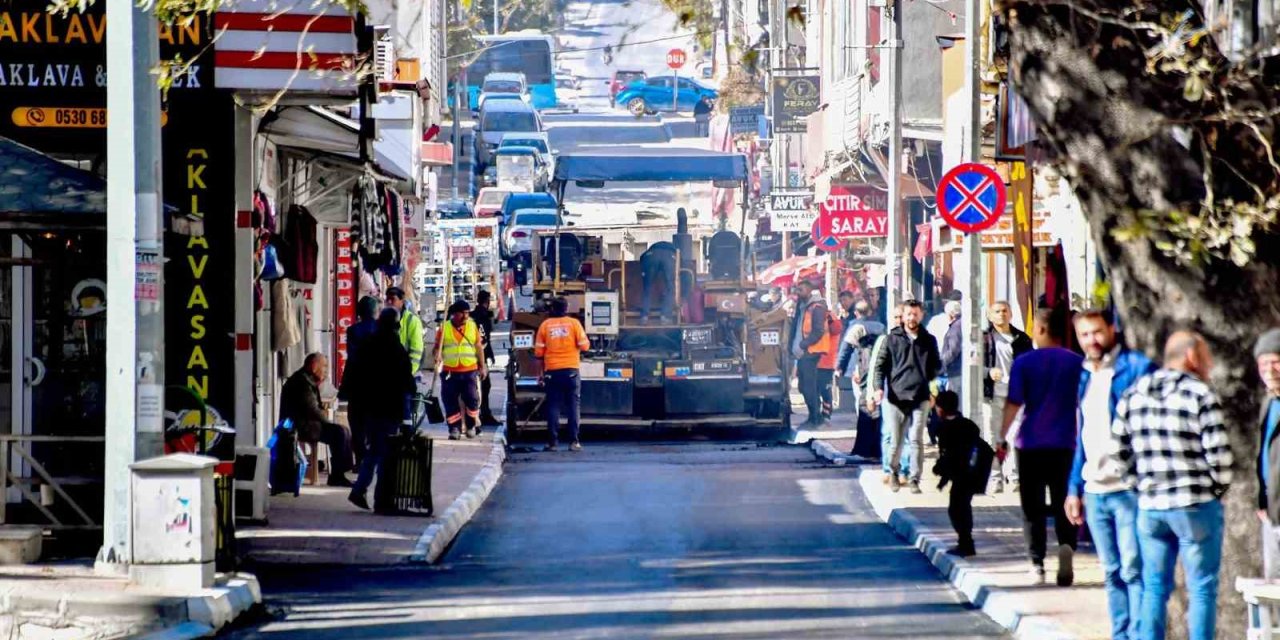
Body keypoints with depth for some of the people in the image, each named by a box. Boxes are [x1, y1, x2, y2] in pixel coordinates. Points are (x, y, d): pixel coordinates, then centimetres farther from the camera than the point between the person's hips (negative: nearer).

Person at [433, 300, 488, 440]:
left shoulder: (473, 326, 7)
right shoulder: (444, 328, 3)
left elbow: (479, 347, 12)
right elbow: (438, 346, 5)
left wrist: (482, 366, 11)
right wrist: (438, 356, -17)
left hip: (470, 371, 0)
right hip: (450, 372, 0)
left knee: (472, 399, -3)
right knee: (451, 401, 1)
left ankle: (471, 426, 14)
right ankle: (454, 428, 7)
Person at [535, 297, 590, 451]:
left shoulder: (545, 325, 2)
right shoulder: (574, 323, -2)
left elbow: (538, 351, 3)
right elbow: (584, 346, -5)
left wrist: (542, 371, 16)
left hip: (552, 371, 1)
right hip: (571, 370, -1)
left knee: (553, 406, 5)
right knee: (573, 405, 3)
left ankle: (553, 441, 1)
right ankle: (574, 441, -2)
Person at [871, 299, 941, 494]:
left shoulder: (929, 340, 11)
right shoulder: (892, 339, 6)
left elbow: (937, 365, 20)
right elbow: (880, 364, 4)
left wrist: (929, 377, 1)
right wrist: (878, 387, -9)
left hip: (920, 397, 1)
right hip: (896, 396, -1)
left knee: (916, 440, -5)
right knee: (895, 441, 4)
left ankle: (915, 480, 0)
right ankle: (894, 472, 26)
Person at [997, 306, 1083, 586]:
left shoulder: (1024, 363, -5)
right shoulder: (1077, 363, 1)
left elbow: (1014, 403, -7)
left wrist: (1002, 437, -1)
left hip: (1031, 444, -1)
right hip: (1065, 444, 1)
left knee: (1033, 507, 8)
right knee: (1063, 504, 8)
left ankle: (1037, 563, 6)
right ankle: (1066, 544, -18)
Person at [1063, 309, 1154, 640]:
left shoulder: (1136, 367, -5)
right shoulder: (1084, 376, 16)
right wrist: (1074, 488, 18)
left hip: (1130, 488, -7)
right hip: (1095, 490, 7)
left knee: (1134, 569, -8)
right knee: (1112, 573, 10)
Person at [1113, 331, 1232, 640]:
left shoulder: (1134, 394, 7)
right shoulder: (1200, 395, -10)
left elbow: (1118, 449, 10)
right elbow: (1218, 452, -14)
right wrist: (1219, 488, 2)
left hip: (1150, 506, 5)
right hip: (1196, 505, -5)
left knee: (1154, 588, 11)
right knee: (1202, 588, 2)